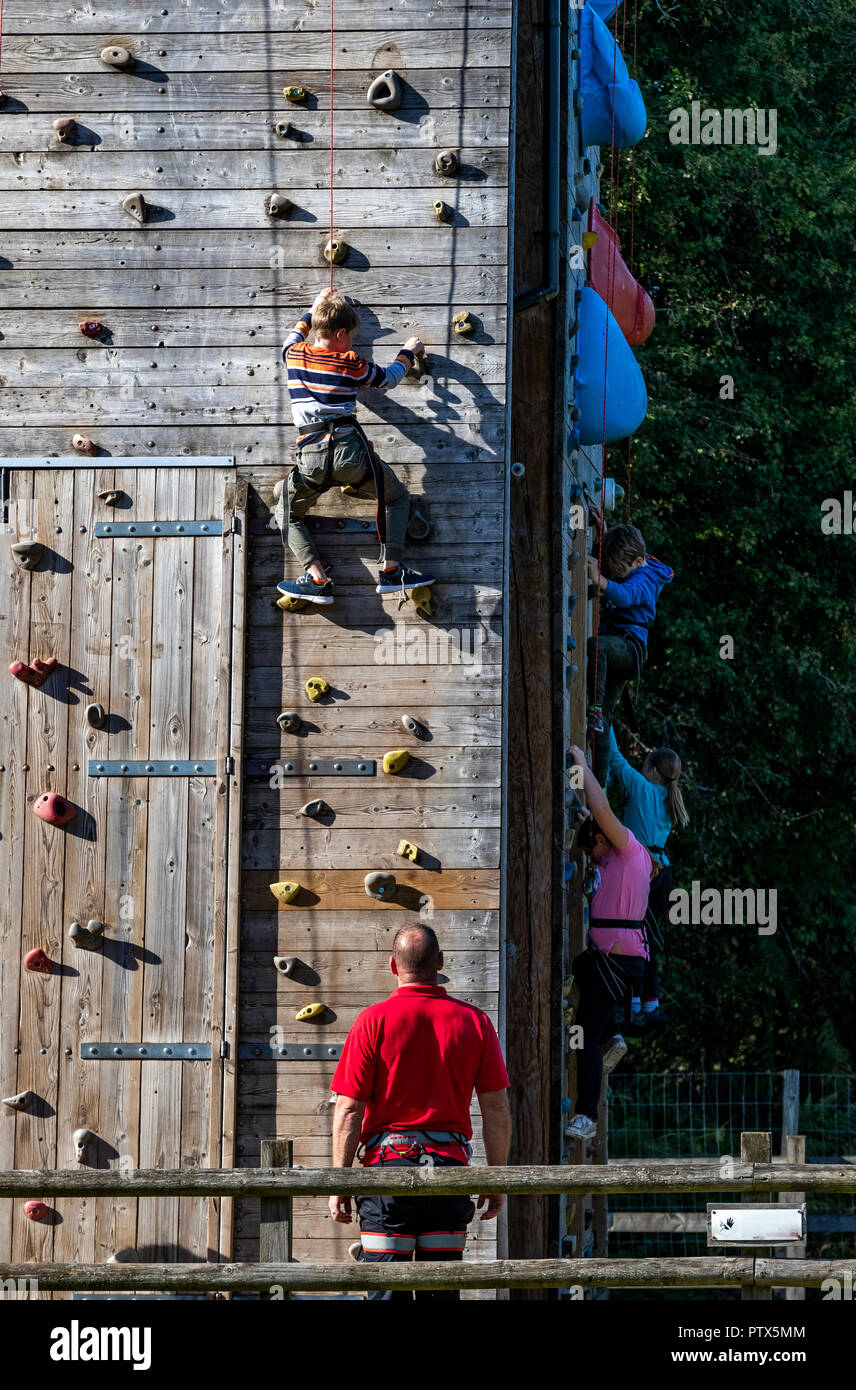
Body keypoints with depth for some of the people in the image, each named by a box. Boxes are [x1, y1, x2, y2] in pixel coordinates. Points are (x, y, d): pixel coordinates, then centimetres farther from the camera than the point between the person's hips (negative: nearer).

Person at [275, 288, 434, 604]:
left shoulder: (295, 355, 9)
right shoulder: (351, 364, 3)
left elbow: (295, 336, 35)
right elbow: (388, 378, 21)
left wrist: (313, 311, 49)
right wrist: (408, 352, 40)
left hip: (311, 457, 1)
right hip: (350, 452, -1)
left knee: (288, 514, 20)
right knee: (397, 498, 20)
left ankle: (317, 579, 2)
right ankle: (391, 570, 7)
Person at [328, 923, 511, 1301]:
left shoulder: (374, 1021, -4)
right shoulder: (475, 1022, 3)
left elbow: (348, 1110, -6)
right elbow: (497, 1111, 3)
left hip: (388, 1161, -2)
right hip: (450, 1164, 2)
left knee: (387, 1288, -1)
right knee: (442, 1288, 8)